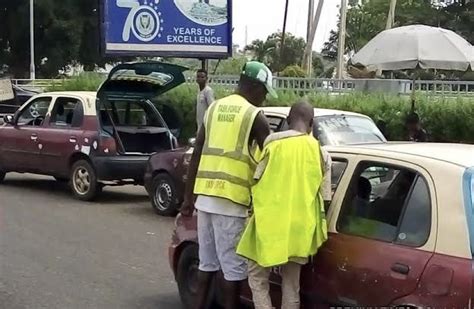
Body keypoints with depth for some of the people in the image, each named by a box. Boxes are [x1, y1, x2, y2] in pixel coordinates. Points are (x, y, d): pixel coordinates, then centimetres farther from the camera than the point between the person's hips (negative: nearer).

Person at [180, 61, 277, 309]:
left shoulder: (214, 108, 13)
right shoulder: (254, 116, -5)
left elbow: (197, 155, 13)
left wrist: (188, 197, 16)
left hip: (204, 195, 7)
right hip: (230, 199, -7)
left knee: (207, 261, 16)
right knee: (233, 267, 1)